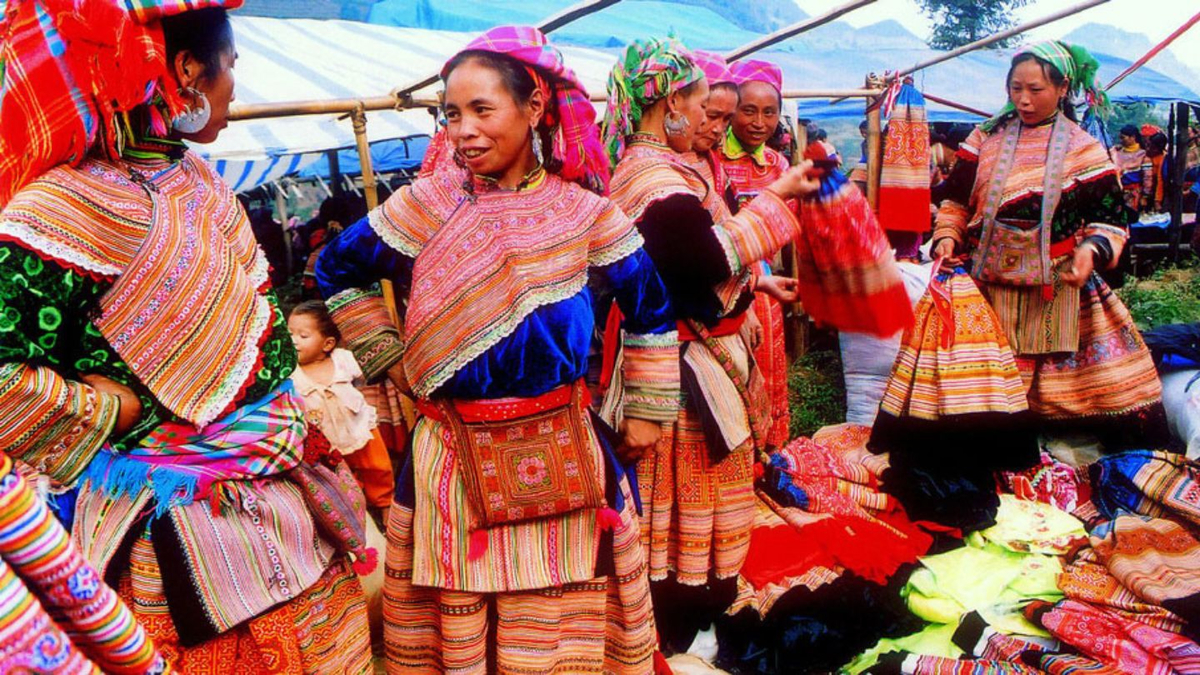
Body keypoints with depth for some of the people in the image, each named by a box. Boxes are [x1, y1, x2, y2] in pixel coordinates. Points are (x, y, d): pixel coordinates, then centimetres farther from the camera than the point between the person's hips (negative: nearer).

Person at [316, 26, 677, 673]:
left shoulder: (584, 211, -2)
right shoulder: (427, 205, -3)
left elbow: (651, 304, 8)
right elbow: (336, 269, 9)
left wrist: (647, 410, 8)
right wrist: (392, 360, 4)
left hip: (561, 462, 1)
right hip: (454, 459, 0)